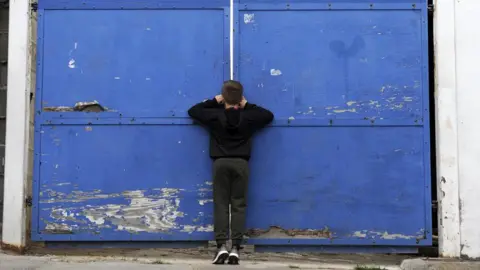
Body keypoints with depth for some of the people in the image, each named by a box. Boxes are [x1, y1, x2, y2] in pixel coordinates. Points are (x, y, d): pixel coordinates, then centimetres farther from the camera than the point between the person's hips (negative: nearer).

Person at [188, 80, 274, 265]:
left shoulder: (215, 115, 0)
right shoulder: (248, 117, 1)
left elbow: (192, 111, 14)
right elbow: (269, 116, 17)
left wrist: (213, 101, 17)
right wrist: (248, 106, 17)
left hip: (221, 163, 0)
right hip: (241, 163, 0)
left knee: (221, 205, 3)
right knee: (238, 206, 1)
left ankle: (221, 246, -5)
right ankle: (235, 248, -4)